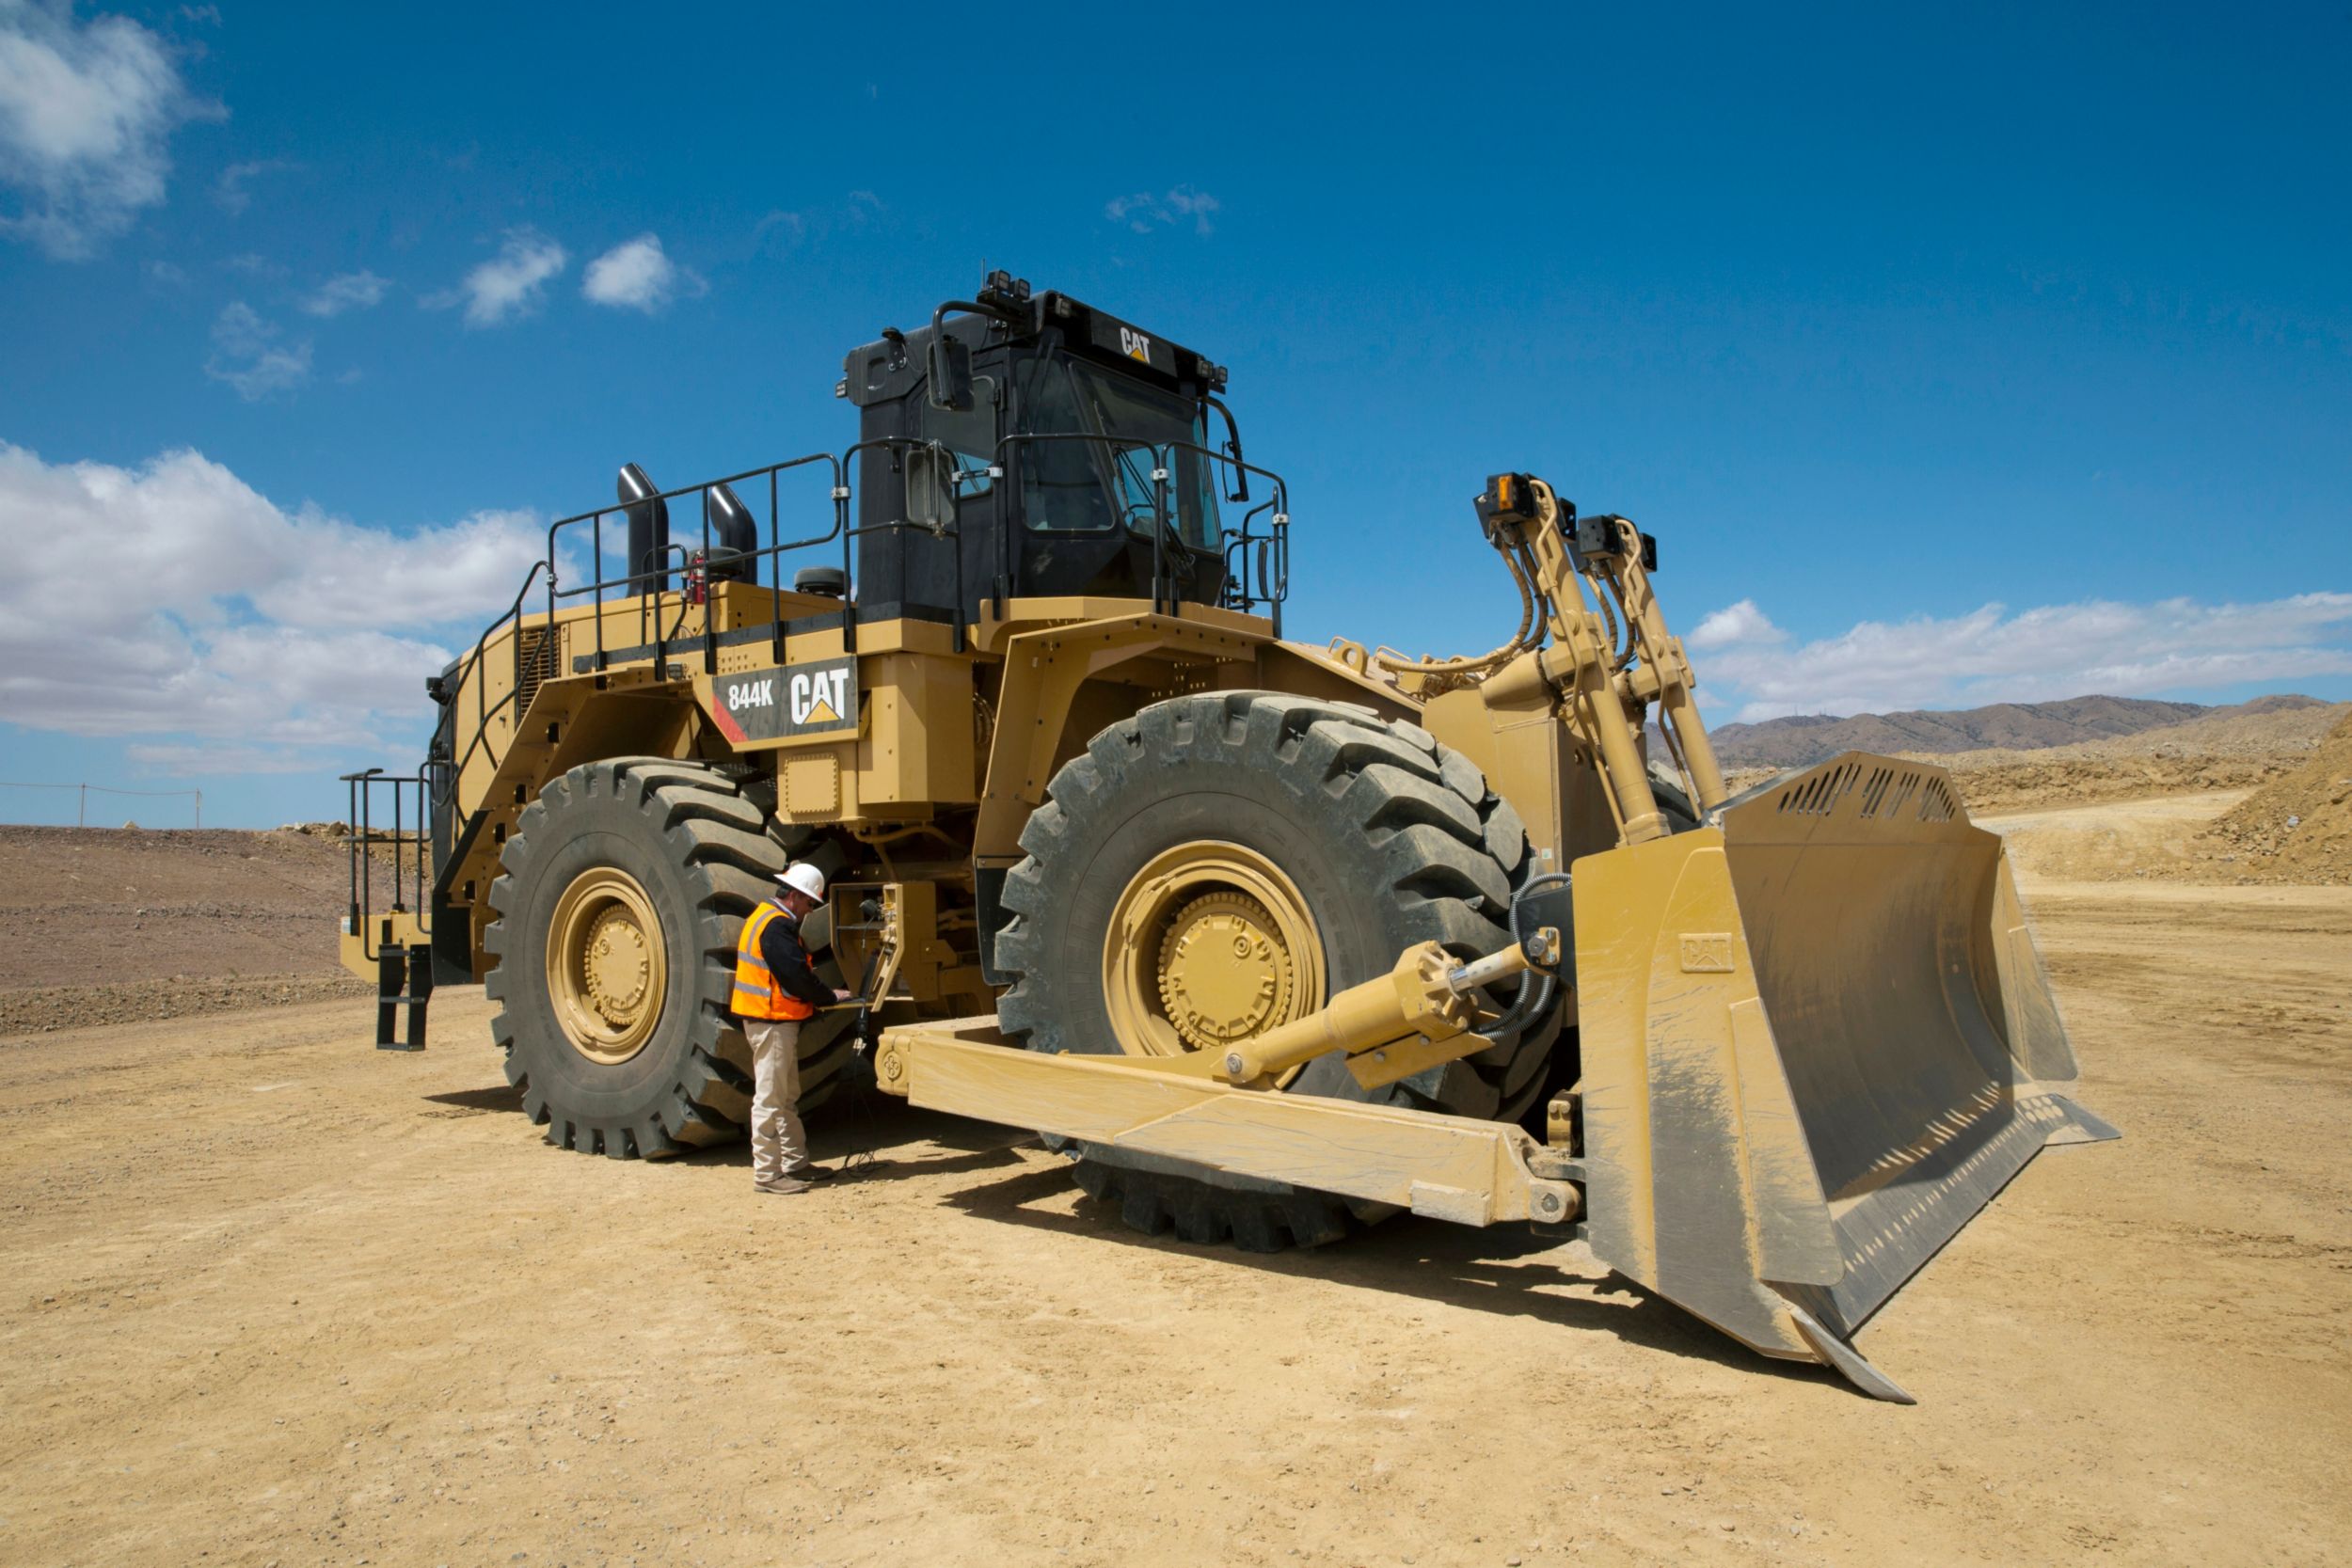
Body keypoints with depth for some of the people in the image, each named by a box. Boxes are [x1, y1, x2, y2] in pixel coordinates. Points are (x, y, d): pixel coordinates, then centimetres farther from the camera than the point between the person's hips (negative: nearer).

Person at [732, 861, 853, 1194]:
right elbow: (797, 976, -22)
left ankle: (795, 1162, 26)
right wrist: (830, 996, -8)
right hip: (772, 1021, -11)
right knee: (770, 1098, -5)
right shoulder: (776, 926, -18)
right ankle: (766, 1173, 1)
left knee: (788, 1097, 17)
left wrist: (823, 994, 5)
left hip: (777, 1021, 11)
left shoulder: (768, 919, 16)